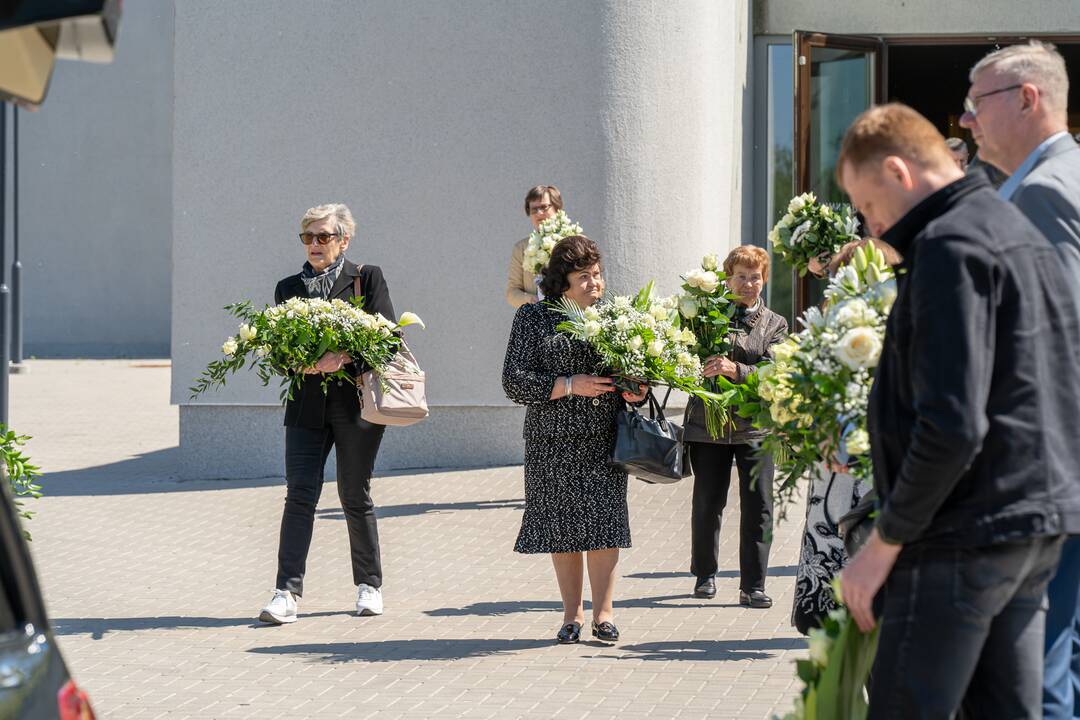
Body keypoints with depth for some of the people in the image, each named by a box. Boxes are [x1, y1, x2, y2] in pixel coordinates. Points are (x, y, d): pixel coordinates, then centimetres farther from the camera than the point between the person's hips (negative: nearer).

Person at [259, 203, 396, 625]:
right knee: (299, 495, -8)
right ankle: (287, 593, -12)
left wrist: (343, 357, -21)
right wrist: (302, 365, -13)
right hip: (306, 405, 2)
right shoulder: (288, 288, 13)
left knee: (355, 497, 5)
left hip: (356, 403, -2)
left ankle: (369, 585, 20)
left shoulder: (367, 278, 3)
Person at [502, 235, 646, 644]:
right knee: (561, 522, 3)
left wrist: (637, 391, -4)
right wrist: (569, 386, -13)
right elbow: (514, 380, -4)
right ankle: (572, 615, 14)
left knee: (603, 519, -5)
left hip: (605, 439, 1)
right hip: (553, 440, -1)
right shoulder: (534, 318, 2)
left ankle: (603, 613, 3)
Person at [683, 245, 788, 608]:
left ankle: (753, 585, 3)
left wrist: (734, 370, -21)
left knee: (758, 506, -3)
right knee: (707, 502, 8)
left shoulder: (775, 325, 8)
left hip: (755, 425, 0)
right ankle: (705, 574, 26)